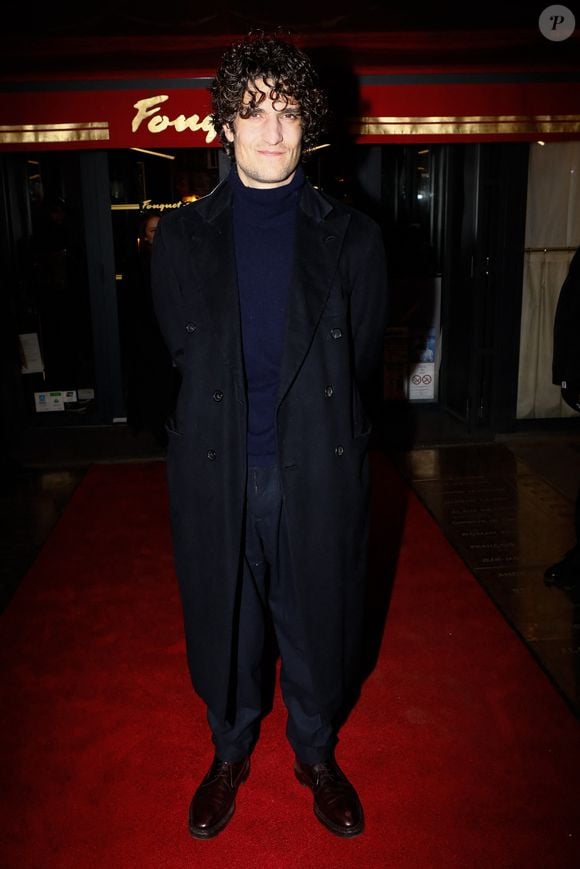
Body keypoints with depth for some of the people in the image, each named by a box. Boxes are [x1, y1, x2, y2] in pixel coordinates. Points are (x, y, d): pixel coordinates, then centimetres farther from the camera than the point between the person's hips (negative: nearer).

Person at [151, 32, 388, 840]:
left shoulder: (353, 237, 0)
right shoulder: (181, 237, 2)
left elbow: (364, 368, 3)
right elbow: (178, 364, 5)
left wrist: (324, 447, 2)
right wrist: (221, 442, 3)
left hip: (319, 476, 0)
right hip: (216, 477, 1)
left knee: (319, 622, 15)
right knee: (224, 622, 16)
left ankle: (317, 753, 42)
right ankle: (230, 751, 43)